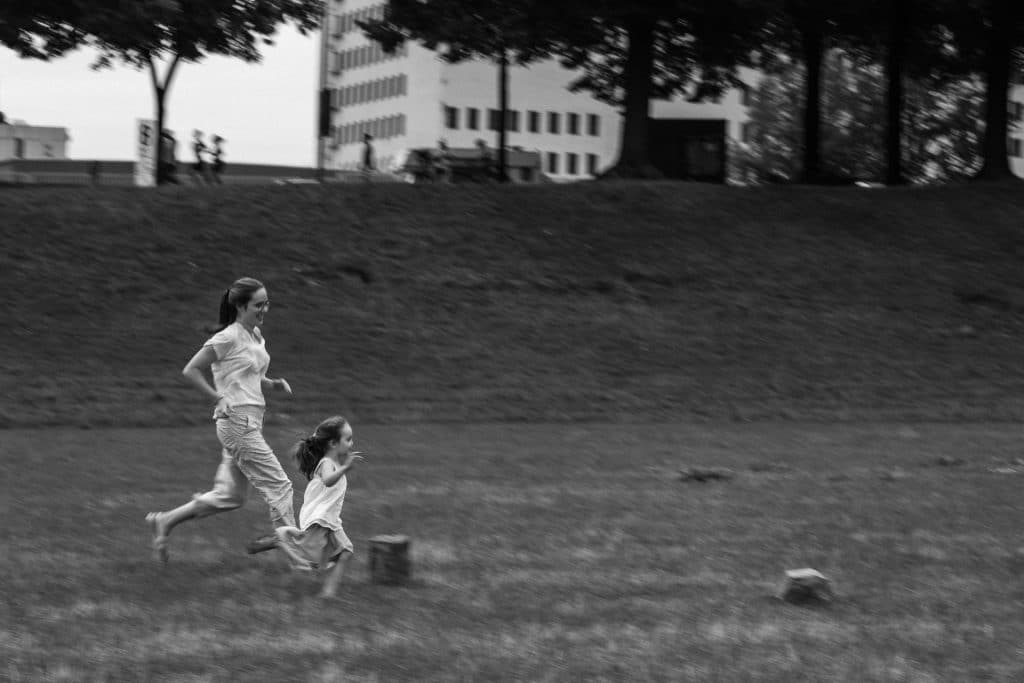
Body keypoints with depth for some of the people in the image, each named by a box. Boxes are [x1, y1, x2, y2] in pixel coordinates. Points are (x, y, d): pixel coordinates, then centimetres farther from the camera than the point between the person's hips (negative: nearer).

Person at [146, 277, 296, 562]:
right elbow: (191, 370, -11)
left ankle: (164, 521, 17)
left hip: (250, 421, 9)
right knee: (278, 485, -7)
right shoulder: (228, 338, -13)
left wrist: (273, 383, 7)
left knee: (229, 496, 11)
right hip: (237, 422, -9)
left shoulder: (256, 335, 13)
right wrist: (218, 398, -15)